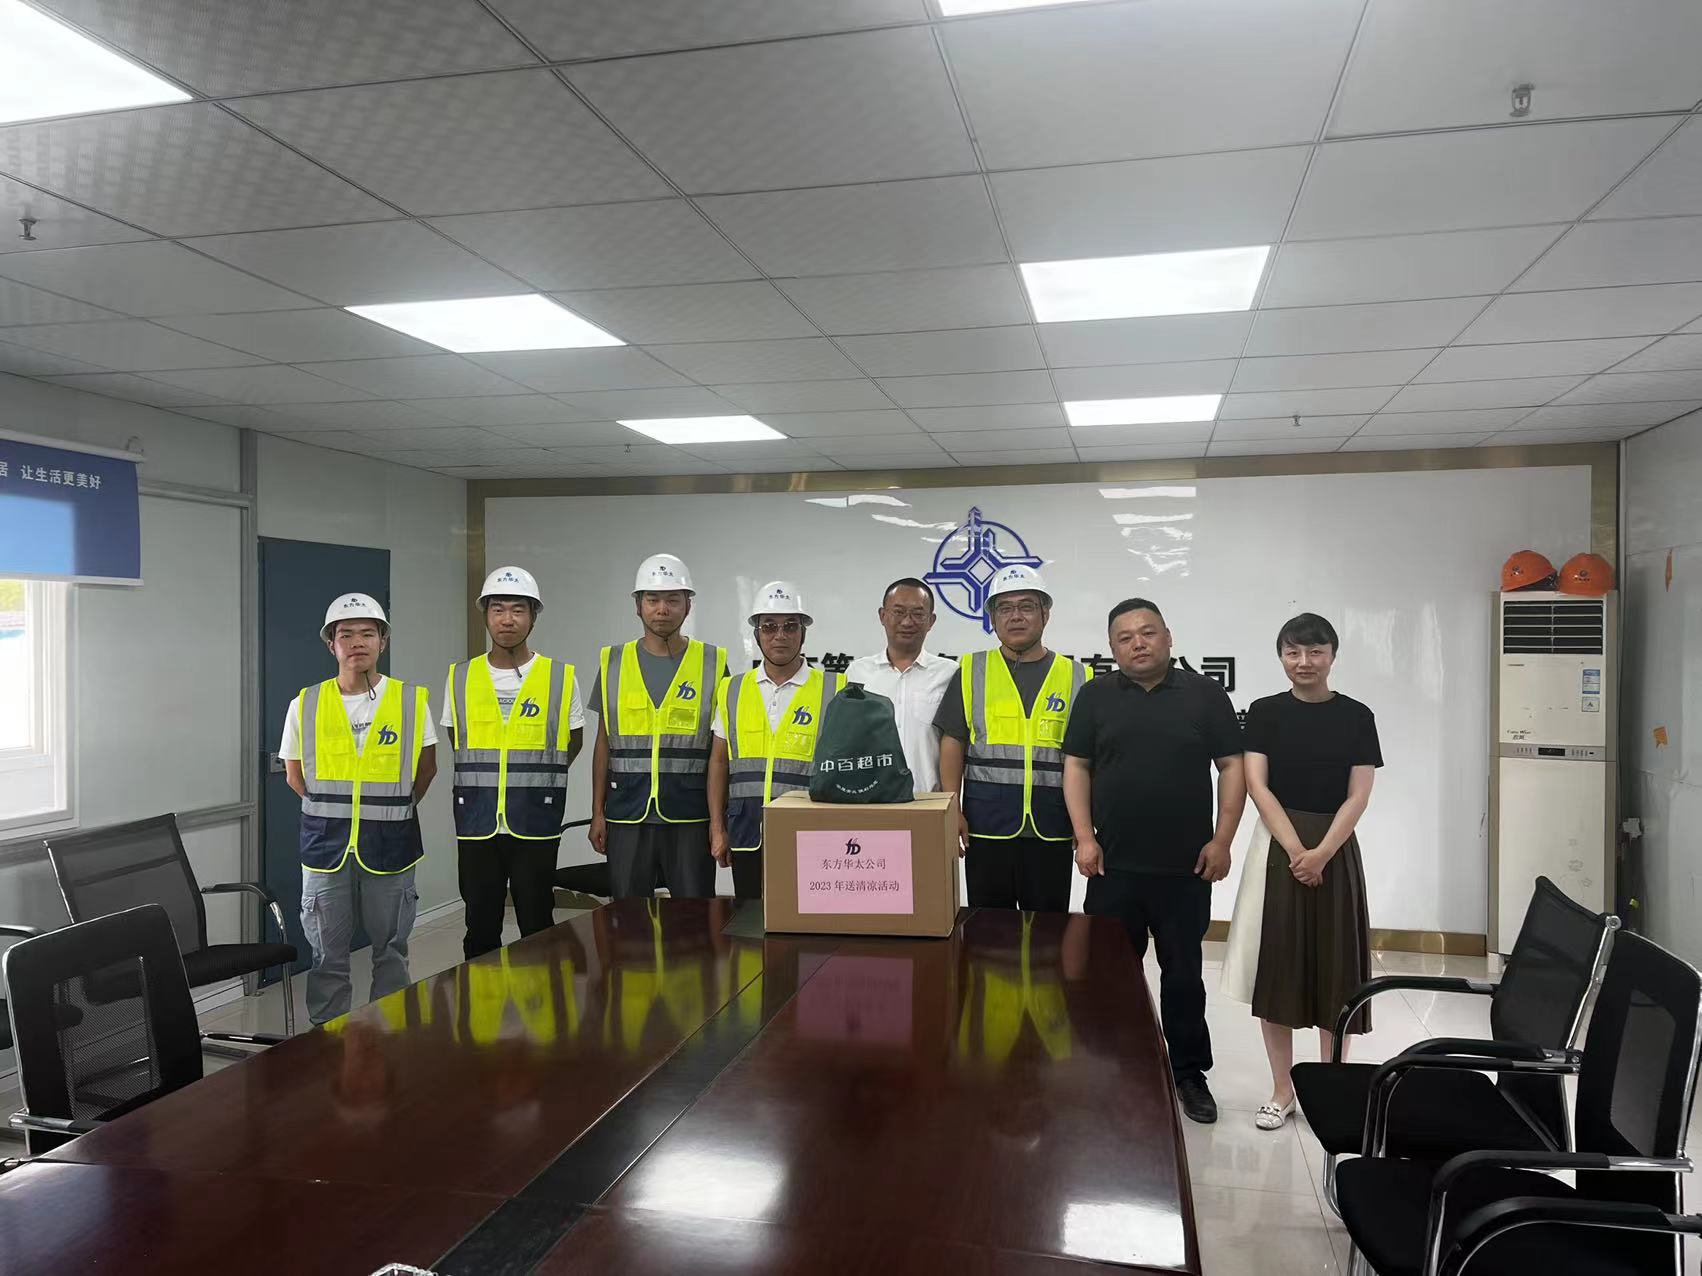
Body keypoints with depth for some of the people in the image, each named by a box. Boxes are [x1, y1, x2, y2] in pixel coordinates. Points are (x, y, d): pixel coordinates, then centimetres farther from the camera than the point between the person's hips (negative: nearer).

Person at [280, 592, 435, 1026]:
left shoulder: (412, 702, -2)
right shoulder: (305, 706, -1)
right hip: (326, 846, 1)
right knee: (327, 954, 8)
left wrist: (395, 809, 8)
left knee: (390, 950, 10)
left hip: (389, 846, 0)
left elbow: (426, 768, 9)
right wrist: (331, 811, 8)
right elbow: (295, 774, 11)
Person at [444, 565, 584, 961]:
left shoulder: (561, 679, -2)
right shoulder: (460, 679, 3)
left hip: (536, 828, -2)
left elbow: (573, 743, 11)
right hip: (476, 827, 2)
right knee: (480, 931, 11)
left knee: (538, 929, 7)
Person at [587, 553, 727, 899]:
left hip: (690, 815, -1)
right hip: (626, 815, 2)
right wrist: (597, 813, 5)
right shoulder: (613, 662, 7)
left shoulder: (712, 663, 2)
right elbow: (604, 744, 10)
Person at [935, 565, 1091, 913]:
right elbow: (953, 744, 3)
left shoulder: (1076, 676, 6)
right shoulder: (972, 672, 5)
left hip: (1051, 832, 0)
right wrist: (951, 809, -6)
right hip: (986, 828, 0)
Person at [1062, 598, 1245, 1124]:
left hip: (1186, 866, -1)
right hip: (1113, 865, 1)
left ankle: (1189, 1072, 26)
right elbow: (1076, 767, 4)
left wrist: (1222, 839, -5)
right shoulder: (1096, 696, 4)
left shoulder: (1204, 694, 2)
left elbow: (1232, 766, 2)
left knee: (1183, 973, 11)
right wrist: (1085, 838, -4)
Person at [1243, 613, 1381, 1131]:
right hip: (1278, 847, 0)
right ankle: (1282, 1089, 14)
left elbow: (1358, 795, -3)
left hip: (1335, 849, 0)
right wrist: (1294, 849, -15)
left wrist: (1322, 852, -15)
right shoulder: (1265, 712, 1)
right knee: (1278, 963, 2)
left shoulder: (1356, 716, 2)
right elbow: (1257, 786, -5)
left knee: (1334, 965, 5)